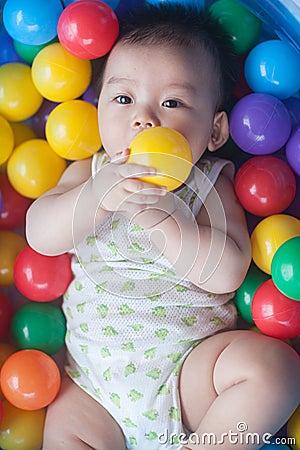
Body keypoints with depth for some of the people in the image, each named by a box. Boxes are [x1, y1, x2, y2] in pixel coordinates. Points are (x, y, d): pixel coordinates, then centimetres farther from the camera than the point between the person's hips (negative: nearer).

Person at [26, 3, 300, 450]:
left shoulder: (209, 183, -1)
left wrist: (162, 219, -28)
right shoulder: (89, 173, 5)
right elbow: (40, 236, -10)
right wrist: (95, 197, -28)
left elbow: (228, 272, -14)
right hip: (95, 373, 1)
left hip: (190, 365, -1)